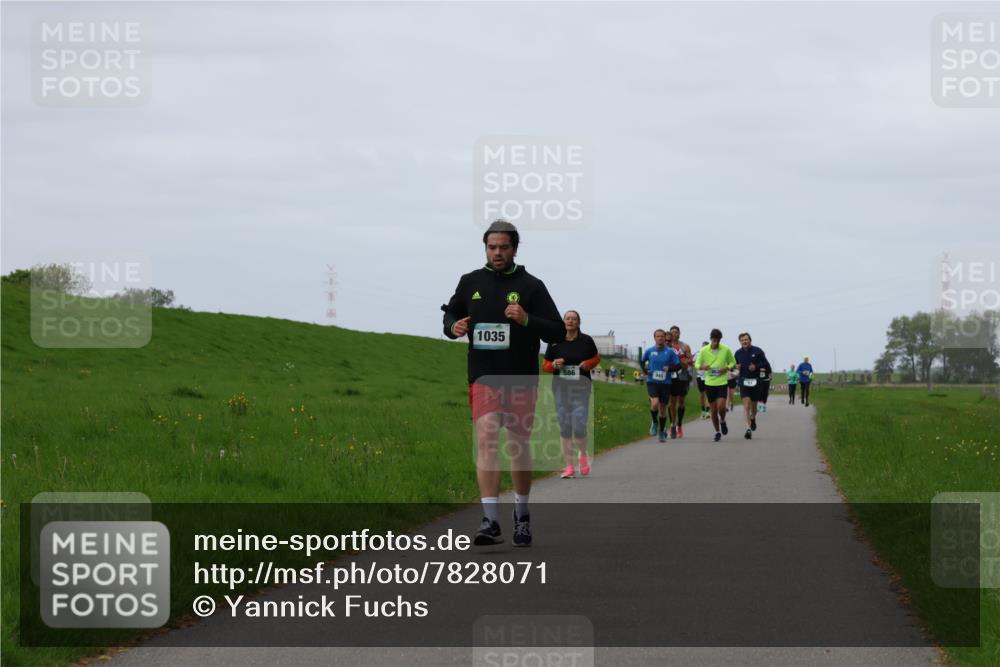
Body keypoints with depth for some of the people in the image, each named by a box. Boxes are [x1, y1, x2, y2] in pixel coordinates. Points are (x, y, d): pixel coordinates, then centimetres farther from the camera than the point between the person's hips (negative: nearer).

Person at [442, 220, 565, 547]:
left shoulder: (531, 286, -2)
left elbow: (558, 332, -4)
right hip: (484, 377, 1)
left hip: (521, 379, 0)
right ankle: (490, 520, -23)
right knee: (486, 440, -16)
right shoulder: (471, 282, 6)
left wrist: (526, 320, -22)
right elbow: (450, 313, 21)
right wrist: (453, 326, -2)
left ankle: (522, 516, 29)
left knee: (519, 447, 10)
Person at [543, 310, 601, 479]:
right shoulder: (555, 342, 3)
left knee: (579, 426, -10)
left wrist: (588, 364, -6)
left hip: (581, 387, -2)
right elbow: (545, 366, 10)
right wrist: (554, 365, -12)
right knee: (564, 427, 2)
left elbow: (597, 358, 16)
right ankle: (568, 466, 8)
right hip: (560, 386, 2)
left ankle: (583, 456, 19)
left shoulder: (586, 341, 1)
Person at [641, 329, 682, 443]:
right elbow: (642, 362, 18)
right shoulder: (649, 351, 1)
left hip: (665, 383, 1)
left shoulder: (670, 352, -2)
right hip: (652, 382, -1)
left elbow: (678, 365, 1)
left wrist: (669, 368, -18)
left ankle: (662, 432, 24)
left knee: (663, 408, 8)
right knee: (655, 403, -23)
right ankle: (654, 422, 6)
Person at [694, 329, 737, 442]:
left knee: (721, 406, -15)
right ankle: (717, 432, 20)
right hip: (709, 383, 1)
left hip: (722, 382, -1)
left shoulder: (726, 350, -3)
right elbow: (697, 364, 5)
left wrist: (727, 368, -10)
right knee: (713, 409, 4)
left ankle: (723, 421, 18)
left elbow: (733, 362, 10)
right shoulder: (704, 350, -3)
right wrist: (702, 367, -18)